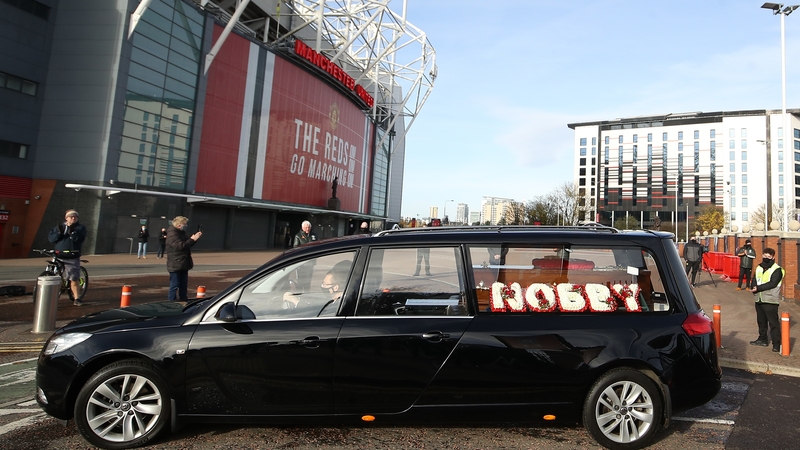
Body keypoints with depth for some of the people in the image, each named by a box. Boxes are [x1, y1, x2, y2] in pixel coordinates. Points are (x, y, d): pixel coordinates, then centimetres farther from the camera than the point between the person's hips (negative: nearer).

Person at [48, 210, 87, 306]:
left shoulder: (81, 228, 6)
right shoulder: (59, 227, 14)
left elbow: (80, 239, -11)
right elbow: (50, 238, 3)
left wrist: (71, 232, -24)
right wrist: (59, 233, -12)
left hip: (72, 258, -2)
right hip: (59, 256, 2)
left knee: (74, 280, 0)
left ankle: (76, 299, 6)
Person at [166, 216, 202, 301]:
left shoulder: (181, 233, 16)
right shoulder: (172, 234, -16)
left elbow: (187, 244, 23)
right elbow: (180, 245, -26)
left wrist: (194, 238, 7)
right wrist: (192, 239, -20)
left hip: (183, 265, 10)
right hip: (176, 265, -10)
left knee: (183, 286, 15)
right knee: (174, 286, -4)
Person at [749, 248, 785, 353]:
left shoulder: (777, 270, -7)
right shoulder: (759, 268, 13)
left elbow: (772, 283, -16)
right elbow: (754, 281, 15)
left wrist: (759, 288, -20)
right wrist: (754, 288, -6)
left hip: (770, 301, -7)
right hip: (759, 299, 7)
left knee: (773, 323, -6)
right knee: (761, 321, 17)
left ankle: (776, 344, -3)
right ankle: (763, 339, 29)